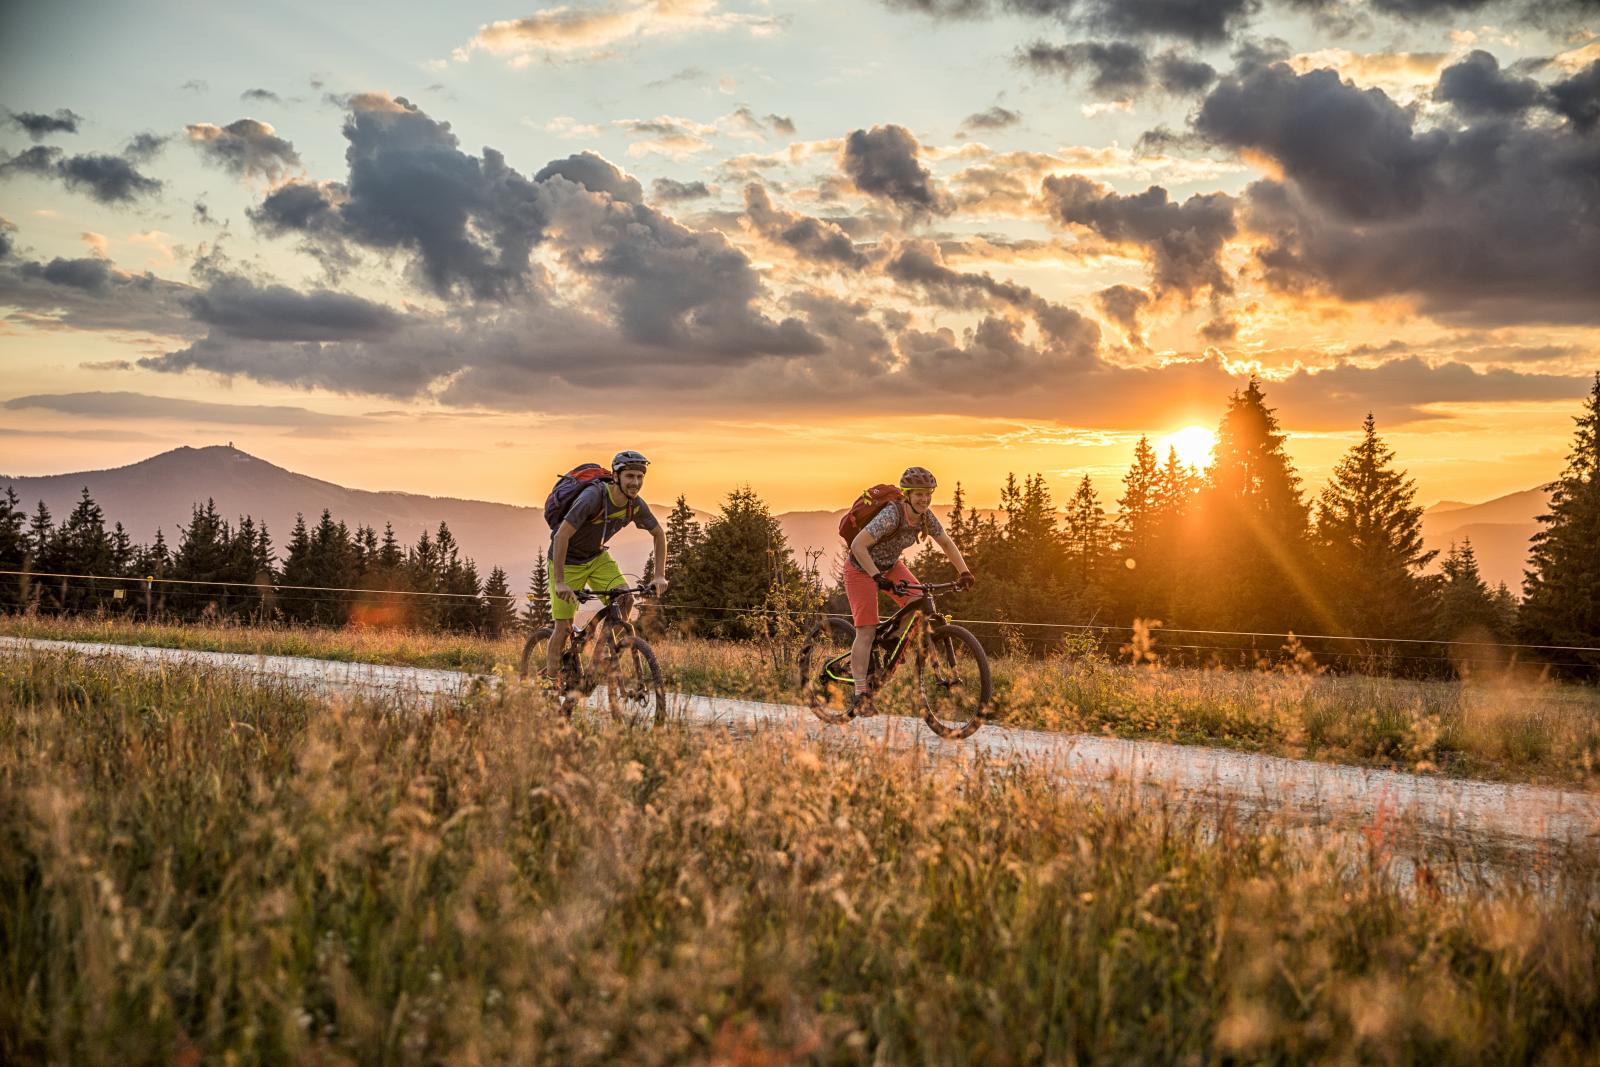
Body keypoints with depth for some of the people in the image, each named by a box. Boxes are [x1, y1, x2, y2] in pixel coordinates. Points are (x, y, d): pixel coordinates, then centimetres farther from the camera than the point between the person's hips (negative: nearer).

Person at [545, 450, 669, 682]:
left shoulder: (636, 506, -13)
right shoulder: (593, 497, -32)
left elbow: (659, 534, 4)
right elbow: (561, 536, -34)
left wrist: (660, 576, -5)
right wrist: (560, 582, -37)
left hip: (597, 557, 5)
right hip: (567, 560, -5)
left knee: (625, 600, -18)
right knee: (563, 626, -6)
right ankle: (550, 681, 8)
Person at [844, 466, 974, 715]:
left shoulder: (926, 517, -12)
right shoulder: (891, 515, -33)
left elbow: (947, 543, 3)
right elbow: (858, 546, -39)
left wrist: (964, 571, -8)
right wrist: (877, 577, -44)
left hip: (890, 566, 7)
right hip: (861, 569, -7)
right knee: (866, 631, -13)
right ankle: (860, 693, -12)